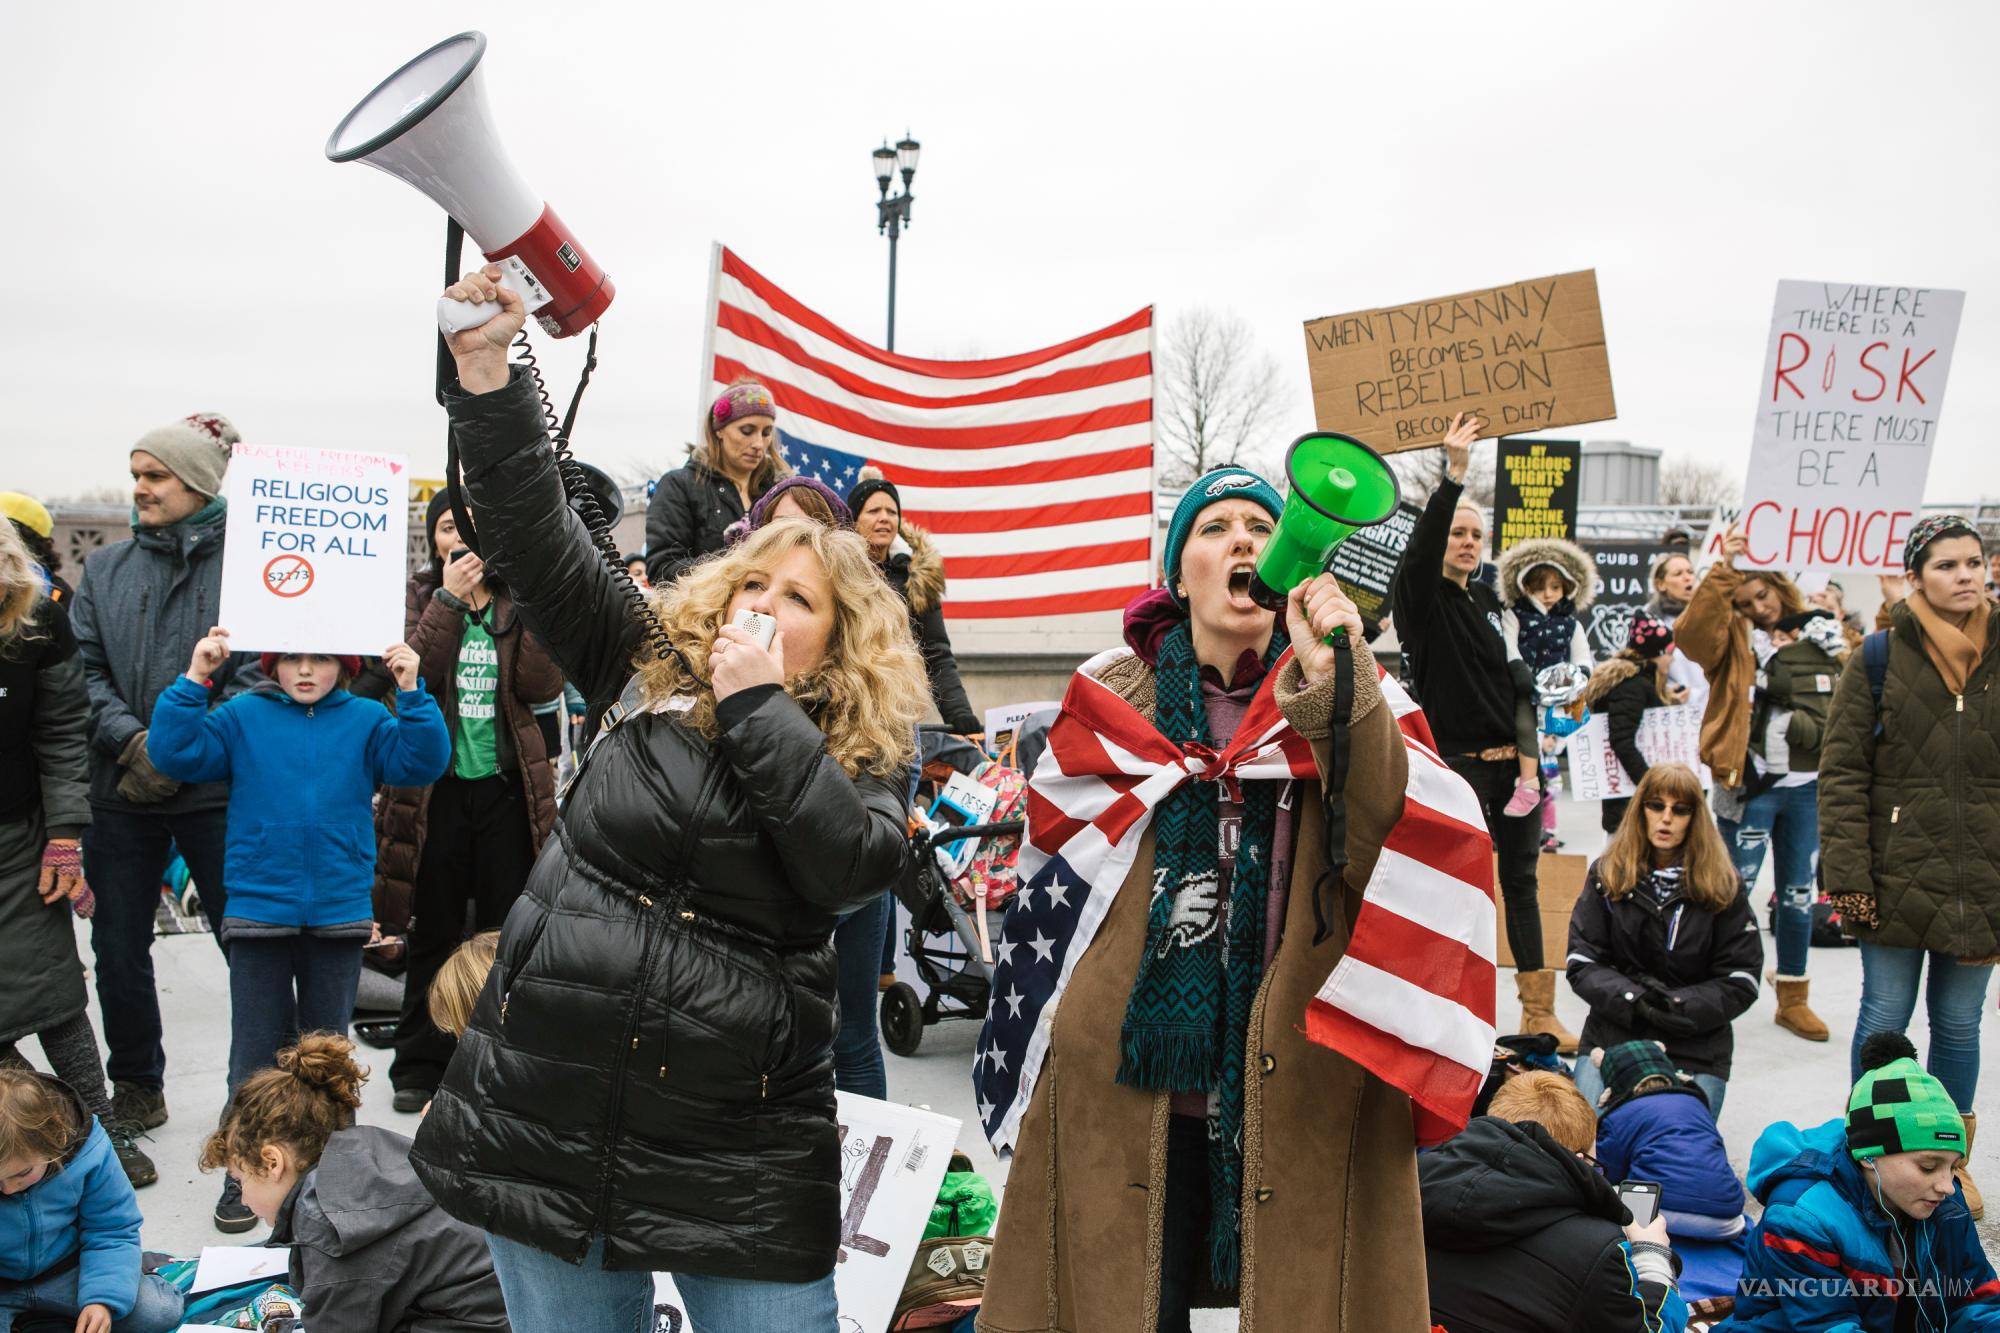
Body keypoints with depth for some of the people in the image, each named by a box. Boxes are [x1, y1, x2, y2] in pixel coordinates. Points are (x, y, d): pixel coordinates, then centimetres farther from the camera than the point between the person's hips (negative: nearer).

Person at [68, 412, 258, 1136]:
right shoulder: (105, 567, 9)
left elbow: (262, 671, -11)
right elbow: (85, 667, 5)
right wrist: (131, 739, -12)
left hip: (217, 790, -4)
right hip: (121, 790, 4)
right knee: (119, 948, 12)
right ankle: (136, 1088, 29)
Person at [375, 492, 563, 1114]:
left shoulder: (520, 600, 7)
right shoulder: (418, 596, 5)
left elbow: (543, 686, -7)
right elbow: (413, 674, -13)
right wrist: (449, 599, -17)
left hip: (507, 785, 1)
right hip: (435, 786, -1)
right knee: (433, 933, 7)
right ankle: (419, 1067, 19)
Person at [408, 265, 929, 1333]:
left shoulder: (866, 749, 1)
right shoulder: (652, 675, 6)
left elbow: (851, 867, -19)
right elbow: (536, 535, 2)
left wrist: (759, 705, -15)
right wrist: (487, 365, -7)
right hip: (544, 1118, 2)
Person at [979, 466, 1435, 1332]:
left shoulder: (1343, 689, 3)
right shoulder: (1114, 690, 4)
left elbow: (1376, 821, -15)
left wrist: (1330, 681, -26)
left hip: (1300, 1073, 0)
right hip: (1136, 1068, 1)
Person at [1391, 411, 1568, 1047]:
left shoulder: (1487, 597, 13)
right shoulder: (1419, 596, -7)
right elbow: (1420, 548, -27)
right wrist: (1453, 476, -36)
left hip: (1513, 761, 7)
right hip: (1459, 763, -7)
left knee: (1521, 881, 11)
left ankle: (1539, 1014, 19)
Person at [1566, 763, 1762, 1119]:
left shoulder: (1722, 886, 1)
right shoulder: (1606, 875, 3)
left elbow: (1741, 981, -1)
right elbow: (1582, 963, -1)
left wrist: (1679, 1006, -16)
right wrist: (1634, 1000, -19)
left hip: (1696, 1048, 0)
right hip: (1612, 1033, 0)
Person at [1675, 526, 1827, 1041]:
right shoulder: (1735, 639, -2)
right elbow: (1691, 631, -23)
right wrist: (1724, 570, -26)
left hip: (1805, 785, 4)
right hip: (1750, 784, -4)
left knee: (1798, 893, 12)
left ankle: (1793, 998, 24)